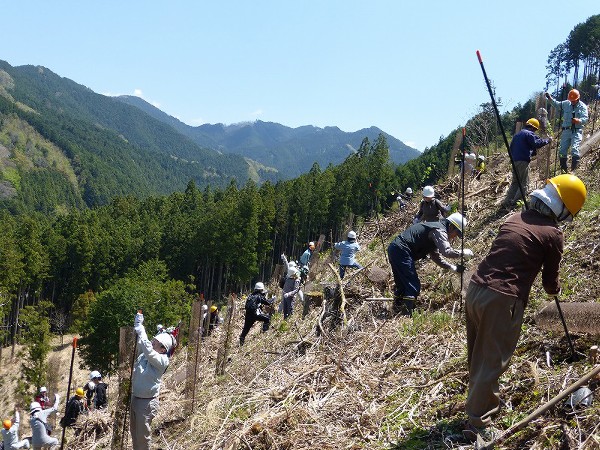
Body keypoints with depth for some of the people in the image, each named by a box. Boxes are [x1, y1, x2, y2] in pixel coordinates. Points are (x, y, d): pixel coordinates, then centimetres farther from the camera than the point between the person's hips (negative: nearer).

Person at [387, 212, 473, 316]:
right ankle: (406, 316, -10)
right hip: (401, 250, -11)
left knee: (402, 285, 21)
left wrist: (452, 267, 19)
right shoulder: (439, 230, -8)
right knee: (413, 287, -8)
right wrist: (462, 253, -7)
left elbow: (436, 256, 26)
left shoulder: (435, 229, 23)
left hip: (394, 249, 11)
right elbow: (447, 252, -23)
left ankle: (398, 312, 28)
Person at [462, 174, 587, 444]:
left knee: (478, 356, 20)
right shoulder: (552, 234, -4)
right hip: (501, 300, -7)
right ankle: (478, 424, 10)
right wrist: (556, 289, 30)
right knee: (493, 361, 3)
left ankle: (483, 400, 39)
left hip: (475, 288, 7)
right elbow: (550, 282, 6)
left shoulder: (516, 218, 13)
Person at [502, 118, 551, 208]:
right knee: (524, 183, -3)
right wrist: (547, 140, -5)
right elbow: (536, 143, -18)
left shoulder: (517, 134, 22)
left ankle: (507, 202, 10)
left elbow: (511, 147, 27)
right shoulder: (529, 134, -4)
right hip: (523, 161, -8)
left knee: (515, 182, 16)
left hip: (514, 160, 8)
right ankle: (516, 202, -12)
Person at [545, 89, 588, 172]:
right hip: (566, 130, 5)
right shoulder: (566, 104, 7)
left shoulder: (583, 106, -5)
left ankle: (574, 167, -21)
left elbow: (585, 119, -16)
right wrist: (550, 98, 15)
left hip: (577, 131, -5)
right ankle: (563, 168, 15)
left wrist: (578, 120, -37)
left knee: (574, 148, -22)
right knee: (562, 150, 4)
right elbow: (557, 104, 27)